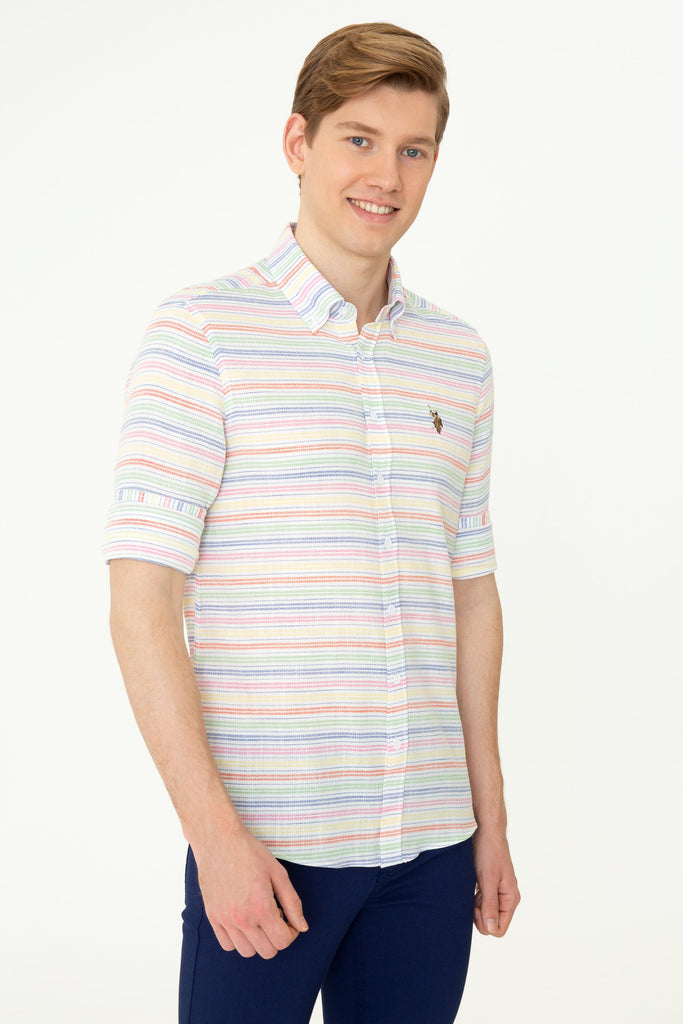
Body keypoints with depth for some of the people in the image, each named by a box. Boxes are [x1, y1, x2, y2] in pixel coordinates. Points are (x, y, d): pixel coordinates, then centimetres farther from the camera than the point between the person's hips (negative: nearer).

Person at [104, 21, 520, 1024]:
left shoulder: (459, 356, 11)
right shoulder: (203, 332, -5)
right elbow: (142, 607, -9)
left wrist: (491, 813, 13)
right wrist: (214, 830, -14)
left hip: (430, 843, 5)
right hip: (265, 839, -4)